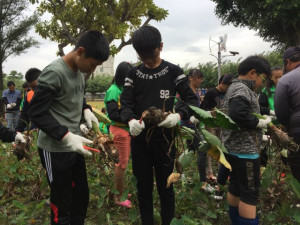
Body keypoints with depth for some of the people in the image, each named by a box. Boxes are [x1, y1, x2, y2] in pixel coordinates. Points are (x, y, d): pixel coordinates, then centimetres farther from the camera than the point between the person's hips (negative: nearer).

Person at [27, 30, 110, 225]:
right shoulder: (54, 73, -21)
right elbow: (36, 113, -20)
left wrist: (86, 110, 0)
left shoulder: (80, 71, 4)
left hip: (73, 145, 8)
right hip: (55, 149, -8)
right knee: (62, 205, 4)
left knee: (82, 195, 18)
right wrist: (66, 136, -28)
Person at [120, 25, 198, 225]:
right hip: (139, 138, 3)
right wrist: (131, 120, -22)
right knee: (143, 187, 13)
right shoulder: (134, 74, 6)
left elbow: (192, 100, -2)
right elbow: (126, 104, 1)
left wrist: (179, 115, -23)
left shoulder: (173, 71, -1)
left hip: (164, 138, -2)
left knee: (165, 187, 9)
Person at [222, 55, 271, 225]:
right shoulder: (241, 89, -15)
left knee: (235, 188, 18)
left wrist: (265, 114, 11)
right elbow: (238, 115, -31)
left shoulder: (235, 88, 17)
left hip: (235, 148, 10)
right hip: (245, 150, -10)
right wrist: (261, 123, -17)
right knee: (250, 193, -3)